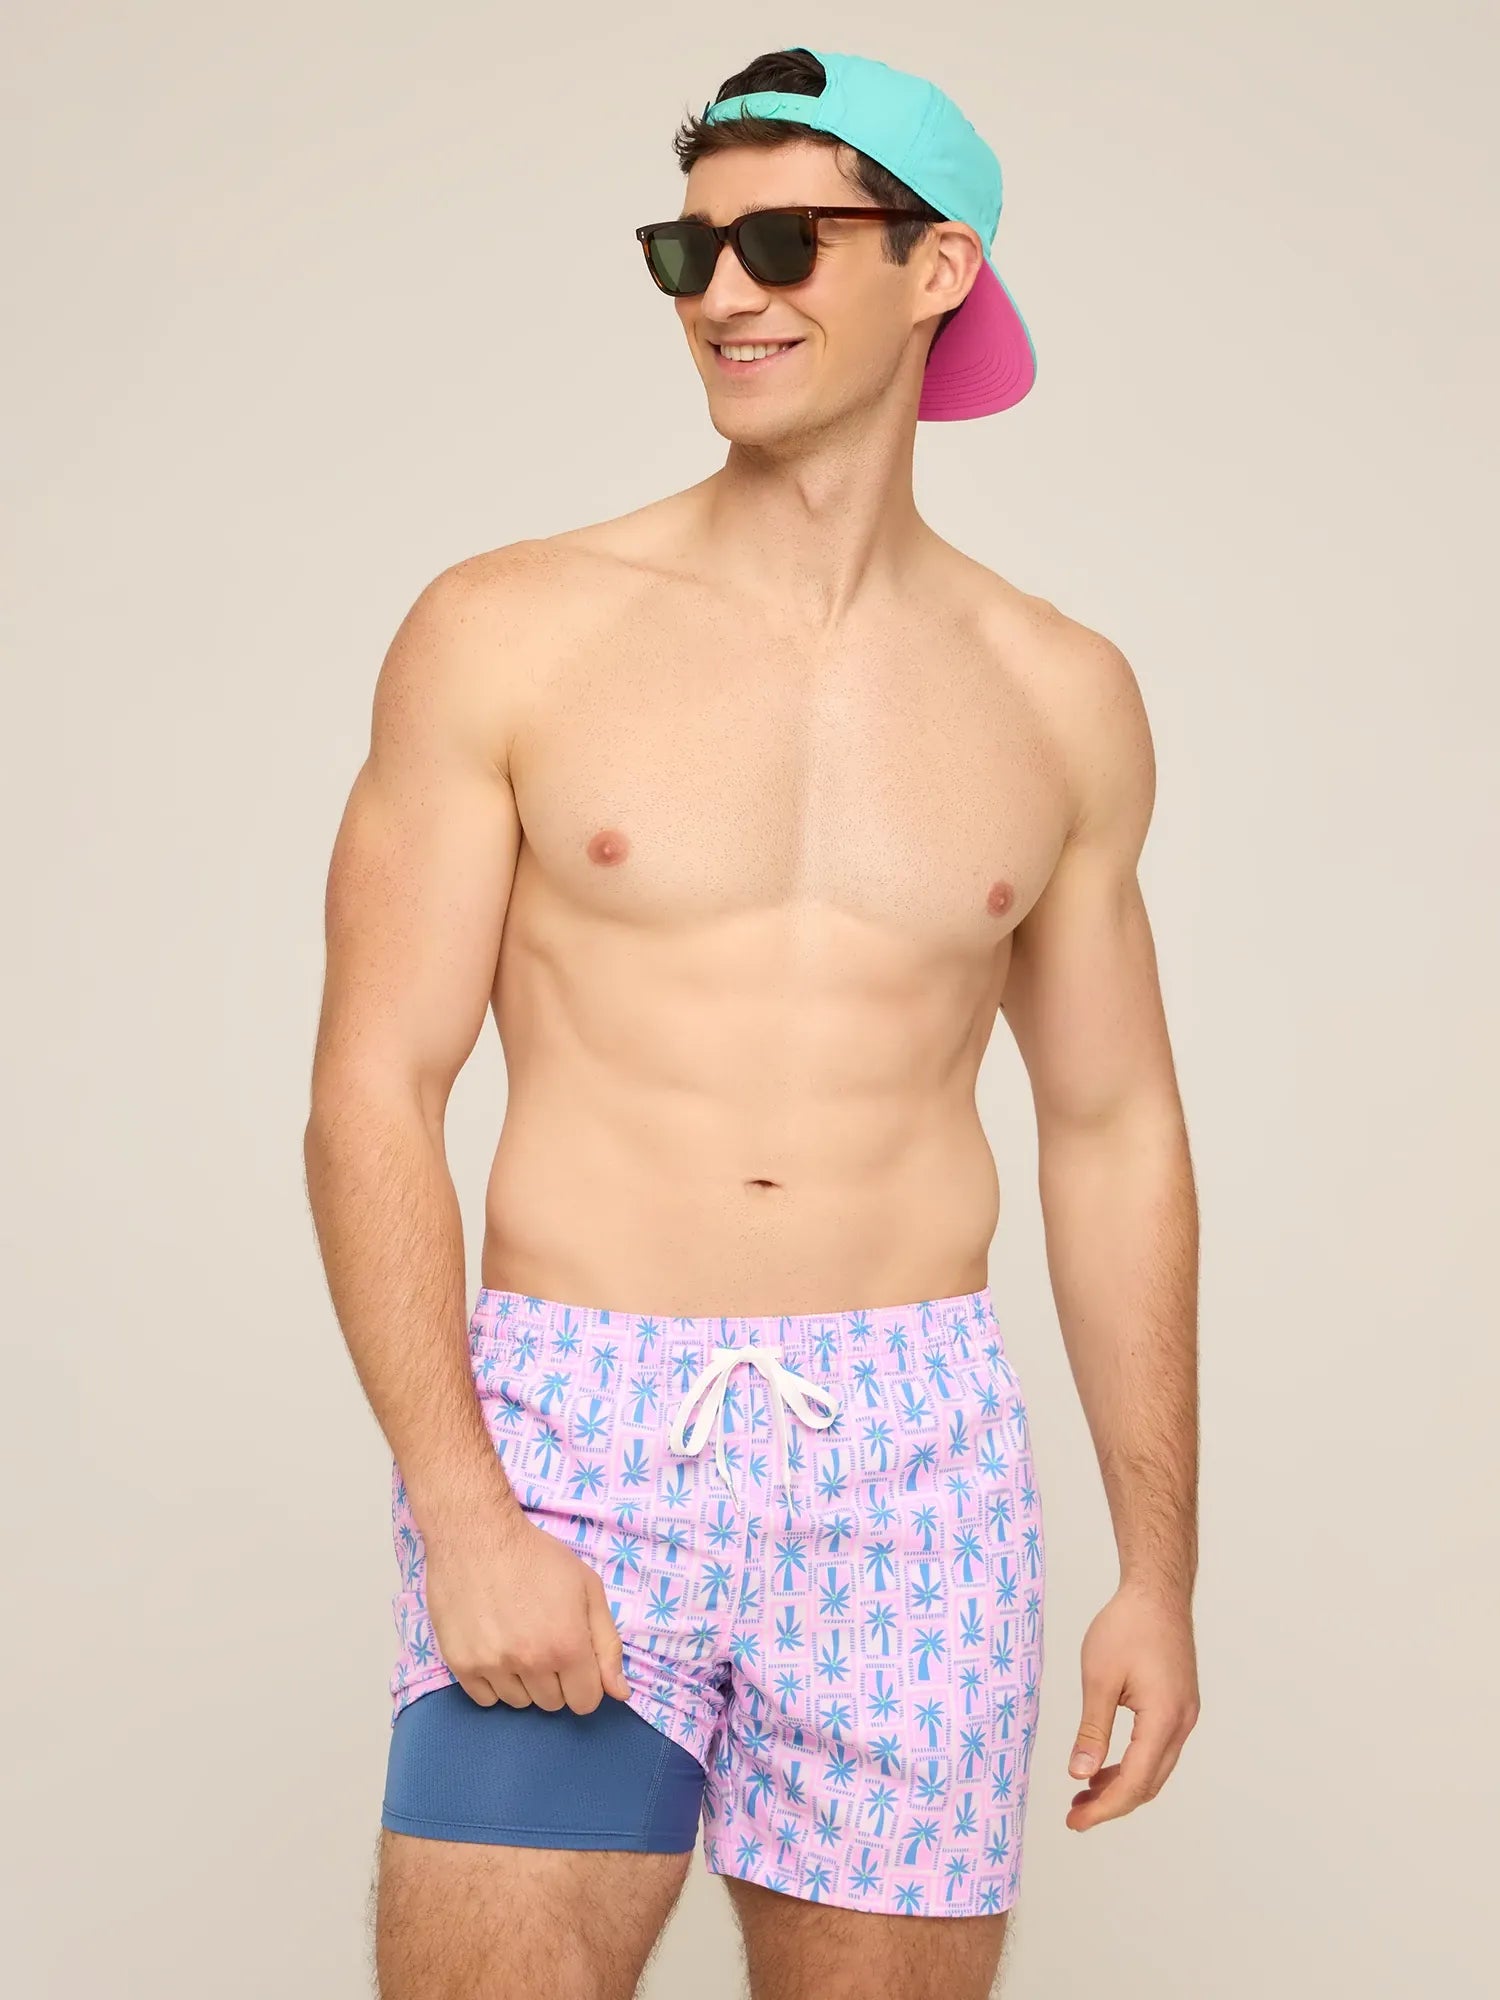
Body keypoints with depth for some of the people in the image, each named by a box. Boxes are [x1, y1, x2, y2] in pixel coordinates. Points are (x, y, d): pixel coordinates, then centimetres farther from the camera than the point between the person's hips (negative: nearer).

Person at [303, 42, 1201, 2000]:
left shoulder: (1059, 697, 7)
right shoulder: (509, 634, 0)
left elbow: (1115, 1136, 13)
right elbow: (371, 1096, -4)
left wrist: (1162, 1568, 11)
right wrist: (464, 1519, -15)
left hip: (916, 1465, 2)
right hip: (573, 1445, -2)